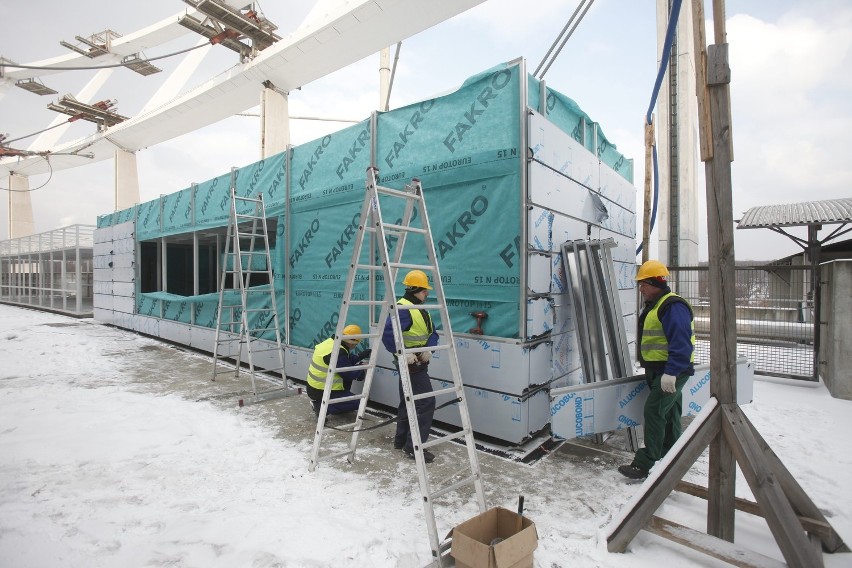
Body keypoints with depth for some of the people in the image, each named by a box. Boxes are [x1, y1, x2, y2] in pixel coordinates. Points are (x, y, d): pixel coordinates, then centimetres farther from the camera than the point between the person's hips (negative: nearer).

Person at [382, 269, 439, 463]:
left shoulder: (421, 309, 13)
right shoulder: (403, 309, -19)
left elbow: (432, 333, 10)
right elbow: (387, 334, -30)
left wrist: (429, 349, -8)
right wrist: (402, 353, -28)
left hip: (418, 364, 10)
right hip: (411, 365, -10)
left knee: (408, 401, 18)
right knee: (426, 403, -8)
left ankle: (401, 440, 31)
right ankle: (414, 446, 1)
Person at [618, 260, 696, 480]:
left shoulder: (673, 306, -19)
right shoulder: (654, 306, 14)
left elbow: (681, 343, -27)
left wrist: (671, 372, -30)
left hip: (671, 372, -11)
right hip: (659, 370, 11)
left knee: (654, 411, -12)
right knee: (669, 414, 19)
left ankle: (645, 463, -6)